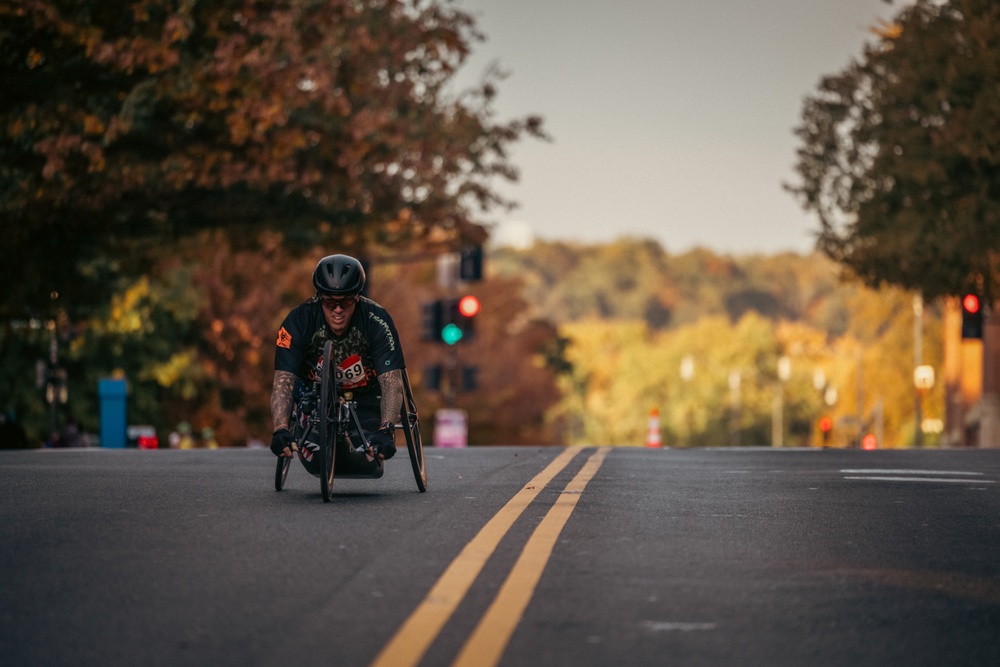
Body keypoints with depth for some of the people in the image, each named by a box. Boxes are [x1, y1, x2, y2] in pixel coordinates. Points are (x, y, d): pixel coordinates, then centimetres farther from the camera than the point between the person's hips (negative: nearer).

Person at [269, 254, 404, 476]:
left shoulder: (377, 321, -25)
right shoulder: (299, 321, -24)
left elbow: (392, 383, -31)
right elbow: (282, 382, -30)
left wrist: (385, 430, -46)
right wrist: (280, 430, -46)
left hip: (365, 400, 0)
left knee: (363, 462, -22)